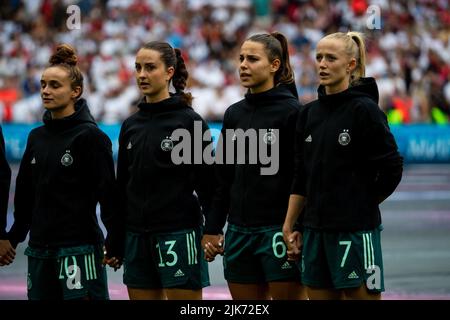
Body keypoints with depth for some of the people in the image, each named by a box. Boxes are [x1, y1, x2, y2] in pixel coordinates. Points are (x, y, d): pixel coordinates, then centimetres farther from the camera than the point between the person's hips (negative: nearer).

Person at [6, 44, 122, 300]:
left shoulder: (90, 136, -7)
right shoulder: (37, 137, 12)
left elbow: (108, 192, -10)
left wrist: (115, 243, -15)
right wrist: (13, 237, 19)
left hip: (79, 247, -6)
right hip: (40, 248, 6)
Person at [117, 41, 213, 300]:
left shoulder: (189, 121, -5)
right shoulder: (131, 125, 12)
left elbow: (208, 181, -6)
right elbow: (123, 184, 16)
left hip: (178, 234, -6)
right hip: (137, 237, 6)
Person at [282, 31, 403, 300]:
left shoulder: (364, 109, -8)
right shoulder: (310, 113, 11)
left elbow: (392, 168, -8)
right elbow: (301, 177, 15)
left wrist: (363, 205, 2)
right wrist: (289, 226, 11)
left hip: (355, 230, -6)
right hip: (315, 229, 6)